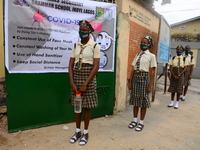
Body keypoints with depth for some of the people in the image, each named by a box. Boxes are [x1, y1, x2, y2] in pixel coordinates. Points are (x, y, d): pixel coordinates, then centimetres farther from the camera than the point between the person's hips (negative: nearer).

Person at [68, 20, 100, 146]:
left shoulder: (95, 46, -5)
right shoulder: (75, 46, 7)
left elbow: (96, 67, -11)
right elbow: (71, 65, 5)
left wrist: (85, 84, -15)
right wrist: (72, 83, -6)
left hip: (89, 79, -4)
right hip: (76, 78, 4)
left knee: (87, 106, 6)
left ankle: (86, 133, 24)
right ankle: (78, 131, 29)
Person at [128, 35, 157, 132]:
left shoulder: (151, 56, -3)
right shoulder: (137, 55, 10)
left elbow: (152, 72, -6)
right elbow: (133, 69, 8)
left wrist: (150, 85, -9)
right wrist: (130, 82, 6)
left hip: (144, 78, -4)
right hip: (135, 78, 5)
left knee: (143, 100, 7)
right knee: (135, 99, 12)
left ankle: (141, 122, 22)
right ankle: (135, 120, 28)